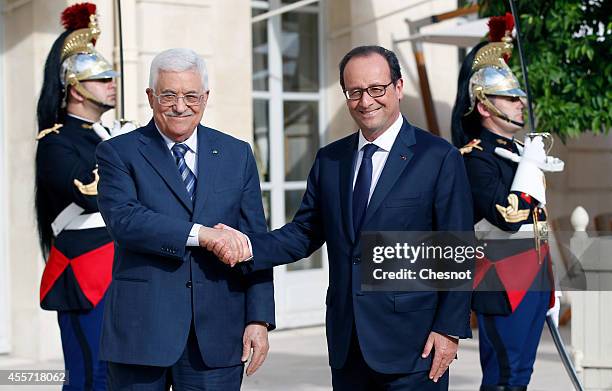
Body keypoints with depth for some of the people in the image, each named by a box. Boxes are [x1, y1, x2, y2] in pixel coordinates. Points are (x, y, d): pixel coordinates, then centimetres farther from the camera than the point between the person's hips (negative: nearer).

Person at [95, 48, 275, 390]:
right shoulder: (119, 153, 3)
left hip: (216, 335, 2)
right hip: (141, 331, -2)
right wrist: (201, 234, -21)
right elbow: (123, 220, -14)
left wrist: (259, 318, -1)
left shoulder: (237, 155, 11)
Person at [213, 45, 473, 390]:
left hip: (411, 345, -5)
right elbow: (305, 233, 9)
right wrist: (249, 247, -8)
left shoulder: (440, 158, -5)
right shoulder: (329, 160, 11)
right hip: (347, 346, 5)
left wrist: (450, 329, -11)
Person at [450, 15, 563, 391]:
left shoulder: (522, 149, 15)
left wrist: (549, 289, 21)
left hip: (535, 278, 9)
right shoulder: (475, 157, -12)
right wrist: (529, 164, -15)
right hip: (503, 282, -8)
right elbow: (510, 218, -24)